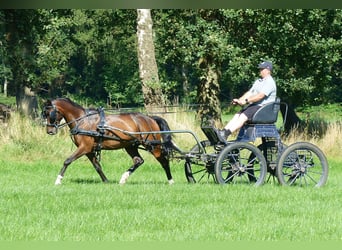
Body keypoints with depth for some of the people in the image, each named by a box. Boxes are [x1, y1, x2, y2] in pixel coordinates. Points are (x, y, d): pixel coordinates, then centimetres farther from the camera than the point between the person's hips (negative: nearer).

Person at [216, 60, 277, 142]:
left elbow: (260, 96, -22)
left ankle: (225, 134, -40)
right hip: (254, 105, 9)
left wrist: (246, 101, -27)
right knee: (237, 115, -12)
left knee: (243, 117, -27)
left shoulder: (270, 82, -10)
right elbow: (249, 93, 16)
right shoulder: (258, 81, 23)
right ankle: (223, 131, -26)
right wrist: (239, 100, 1)